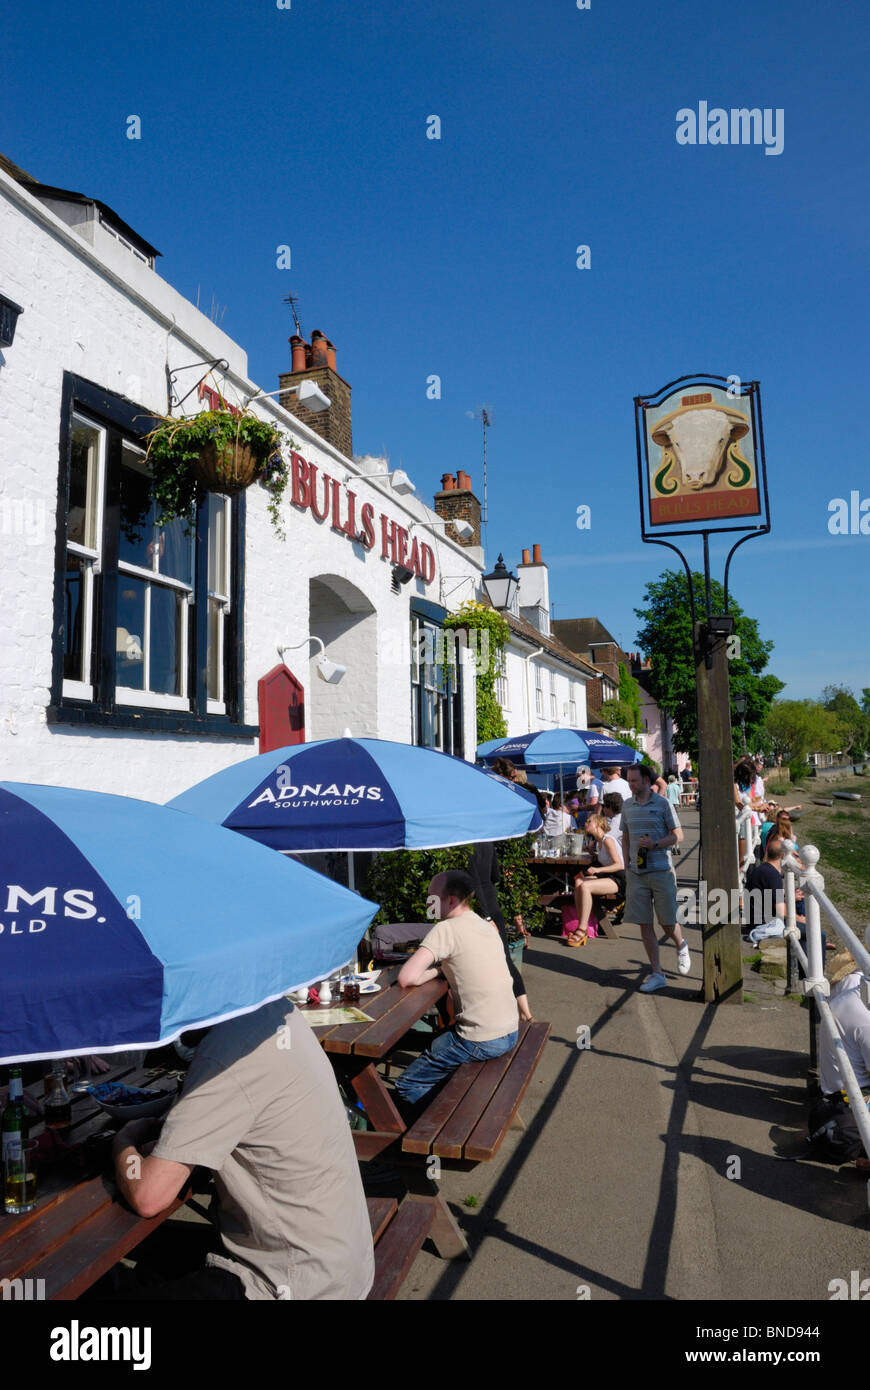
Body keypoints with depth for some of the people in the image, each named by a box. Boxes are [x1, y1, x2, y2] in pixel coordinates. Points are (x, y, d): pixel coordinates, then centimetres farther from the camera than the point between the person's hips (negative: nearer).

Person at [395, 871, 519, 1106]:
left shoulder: (447, 930, -16)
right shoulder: (487, 926, 9)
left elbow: (406, 978, -24)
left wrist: (434, 968, -5)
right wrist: (439, 964, 4)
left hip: (482, 1041, -9)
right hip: (510, 1033, 9)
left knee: (407, 1087, 2)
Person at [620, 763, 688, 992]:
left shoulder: (662, 804, -3)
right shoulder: (627, 805, 10)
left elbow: (678, 836, -3)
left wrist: (655, 844, -17)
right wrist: (626, 866, 8)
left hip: (661, 871, -4)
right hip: (636, 873, 4)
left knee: (667, 922, 3)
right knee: (644, 924, 3)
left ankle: (681, 947, 37)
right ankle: (657, 974, 11)